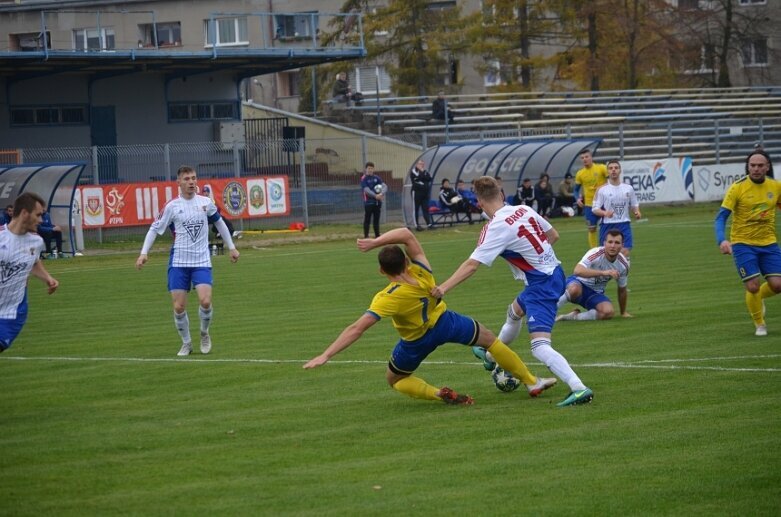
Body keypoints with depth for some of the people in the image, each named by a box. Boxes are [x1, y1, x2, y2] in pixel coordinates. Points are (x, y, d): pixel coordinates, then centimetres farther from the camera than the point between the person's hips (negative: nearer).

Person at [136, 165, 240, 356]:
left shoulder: (205, 203, 3)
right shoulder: (172, 206, -2)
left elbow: (220, 223, 18)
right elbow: (155, 229, 4)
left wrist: (231, 247, 20)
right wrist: (144, 253, -5)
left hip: (202, 262, 0)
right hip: (178, 262, 0)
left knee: (205, 301, -17)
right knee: (179, 307, -4)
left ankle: (204, 334, 11)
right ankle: (186, 343, 17)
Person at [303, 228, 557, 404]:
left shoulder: (388, 299, -36)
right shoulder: (421, 272, -27)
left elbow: (356, 329, -41)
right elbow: (406, 234, -21)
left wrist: (325, 355, -42)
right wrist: (374, 242, -32)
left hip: (417, 341, -3)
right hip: (445, 322, 3)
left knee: (394, 380, 21)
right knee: (490, 339, 24)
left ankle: (438, 393, -6)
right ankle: (532, 382, 28)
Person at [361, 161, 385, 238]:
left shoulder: (376, 178, 9)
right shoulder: (364, 179, -4)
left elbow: (384, 186, -2)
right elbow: (366, 190, -16)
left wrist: (382, 193, -23)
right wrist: (375, 195, -28)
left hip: (377, 202, 5)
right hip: (368, 202, -5)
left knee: (376, 220, 11)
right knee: (367, 220, -1)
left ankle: (377, 235, 17)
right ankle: (366, 236, 3)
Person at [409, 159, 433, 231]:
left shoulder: (425, 172, 18)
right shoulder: (413, 171, -1)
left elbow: (429, 178, 1)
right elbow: (419, 177, -18)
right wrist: (422, 172, -3)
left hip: (425, 193, 6)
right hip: (417, 192, -5)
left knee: (426, 209, 3)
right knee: (416, 209, -2)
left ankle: (429, 224, -1)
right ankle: (416, 225, 1)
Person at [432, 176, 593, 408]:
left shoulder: (495, 228, -19)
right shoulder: (524, 210, 1)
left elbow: (472, 264, -25)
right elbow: (553, 235, 12)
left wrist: (444, 288, -28)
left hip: (542, 284, -9)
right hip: (554, 272, 9)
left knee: (539, 347, -17)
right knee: (514, 312, 34)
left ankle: (579, 388, -29)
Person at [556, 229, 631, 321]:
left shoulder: (623, 264, -7)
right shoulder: (595, 253, -24)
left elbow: (622, 290, 10)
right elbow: (577, 271, -41)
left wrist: (623, 313, 18)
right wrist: (603, 272, -48)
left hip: (596, 294, 4)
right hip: (579, 285, -4)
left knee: (609, 312, -29)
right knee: (574, 290, -43)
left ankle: (574, 316, -13)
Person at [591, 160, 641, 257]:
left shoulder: (628, 188, 6)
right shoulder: (602, 189, -1)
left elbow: (634, 205, 17)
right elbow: (595, 209, -3)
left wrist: (636, 212, -6)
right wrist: (605, 213, -23)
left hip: (624, 224, 1)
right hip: (607, 226, -1)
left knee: (625, 252, -10)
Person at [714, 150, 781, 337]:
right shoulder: (737, 188, -11)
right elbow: (721, 217, -13)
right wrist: (722, 241, -30)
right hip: (743, 244, -3)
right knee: (753, 286, -10)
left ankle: (758, 297, 30)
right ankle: (759, 324, 16)